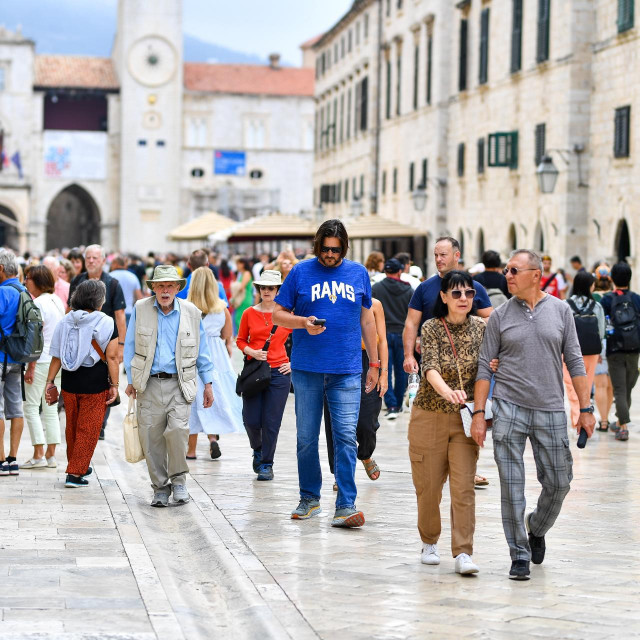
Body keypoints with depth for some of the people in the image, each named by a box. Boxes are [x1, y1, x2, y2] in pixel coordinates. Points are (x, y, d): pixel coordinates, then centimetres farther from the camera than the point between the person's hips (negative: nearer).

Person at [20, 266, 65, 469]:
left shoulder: (39, 302, -13)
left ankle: (38, 455, -5)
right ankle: (51, 455, 12)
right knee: (50, 409, 11)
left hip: (41, 361, -8)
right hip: (57, 361, 8)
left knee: (31, 407, -2)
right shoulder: (57, 301, 12)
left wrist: (31, 367, -15)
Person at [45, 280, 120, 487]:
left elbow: (56, 356, 2)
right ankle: (75, 473, 0)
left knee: (72, 427, 19)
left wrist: (50, 381, 7)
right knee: (88, 429, 3)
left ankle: (79, 467, 34)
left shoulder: (65, 322, 3)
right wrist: (114, 385, -8)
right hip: (95, 384, -4)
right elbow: (111, 357, -11)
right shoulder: (107, 323, -7)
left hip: (69, 383, 4)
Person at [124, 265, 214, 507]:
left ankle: (178, 480, 2)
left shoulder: (192, 313, 4)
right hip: (150, 384, 1)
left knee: (178, 429, -18)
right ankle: (160, 487, 13)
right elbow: (130, 347, 10)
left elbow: (202, 351, 12)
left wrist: (208, 383, 11)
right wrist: (130, 380, 7)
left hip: (179, 383, -1)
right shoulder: (140, 309, 4)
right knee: (151, 437, -1)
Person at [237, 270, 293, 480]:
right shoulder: (249, 313, 3)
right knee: (251, 420, -1)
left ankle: (267, 465, 12)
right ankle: (258, 450, 30)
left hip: (279, 371, -1)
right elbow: (240, 340, 12)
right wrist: (252, 352, -7)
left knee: (271, 422, -1)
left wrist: (293, 362, 1)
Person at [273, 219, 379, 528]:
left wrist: (374, 363, 17)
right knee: (306, 437, 7)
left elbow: (366, 320, 17)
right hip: (307, 369, 0)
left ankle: (345, 506, -7)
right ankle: (309, 499, 21)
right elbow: (278, 315, 6)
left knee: (346, 437, -7)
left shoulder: (358, 273, 9)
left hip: (347, 371, 0)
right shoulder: (301, 272, 4)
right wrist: (304, 322, -14)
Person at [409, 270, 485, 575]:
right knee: (428, 486, 5)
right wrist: (447, 392, -42)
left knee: (464, 486, -8)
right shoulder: (431, 328, -7)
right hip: (430, 416, -1)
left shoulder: (481, 328, 2)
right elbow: (431, 368, -22)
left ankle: (463, 553, -8)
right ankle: (429, 543, 26)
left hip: (465, 418, 2)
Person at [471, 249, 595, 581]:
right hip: (509, 408, -1)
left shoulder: (560, 311, 5)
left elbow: (574, 361, 7)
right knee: (512, 487, -4)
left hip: (550, 410, 1)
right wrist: (478, 413, -3)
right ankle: (519, 555, 6)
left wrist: (585, 408, 2)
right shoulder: (500, 316, 3)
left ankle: (536, 528, 33)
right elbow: (484, 366, 4)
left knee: (558, 482, 4)